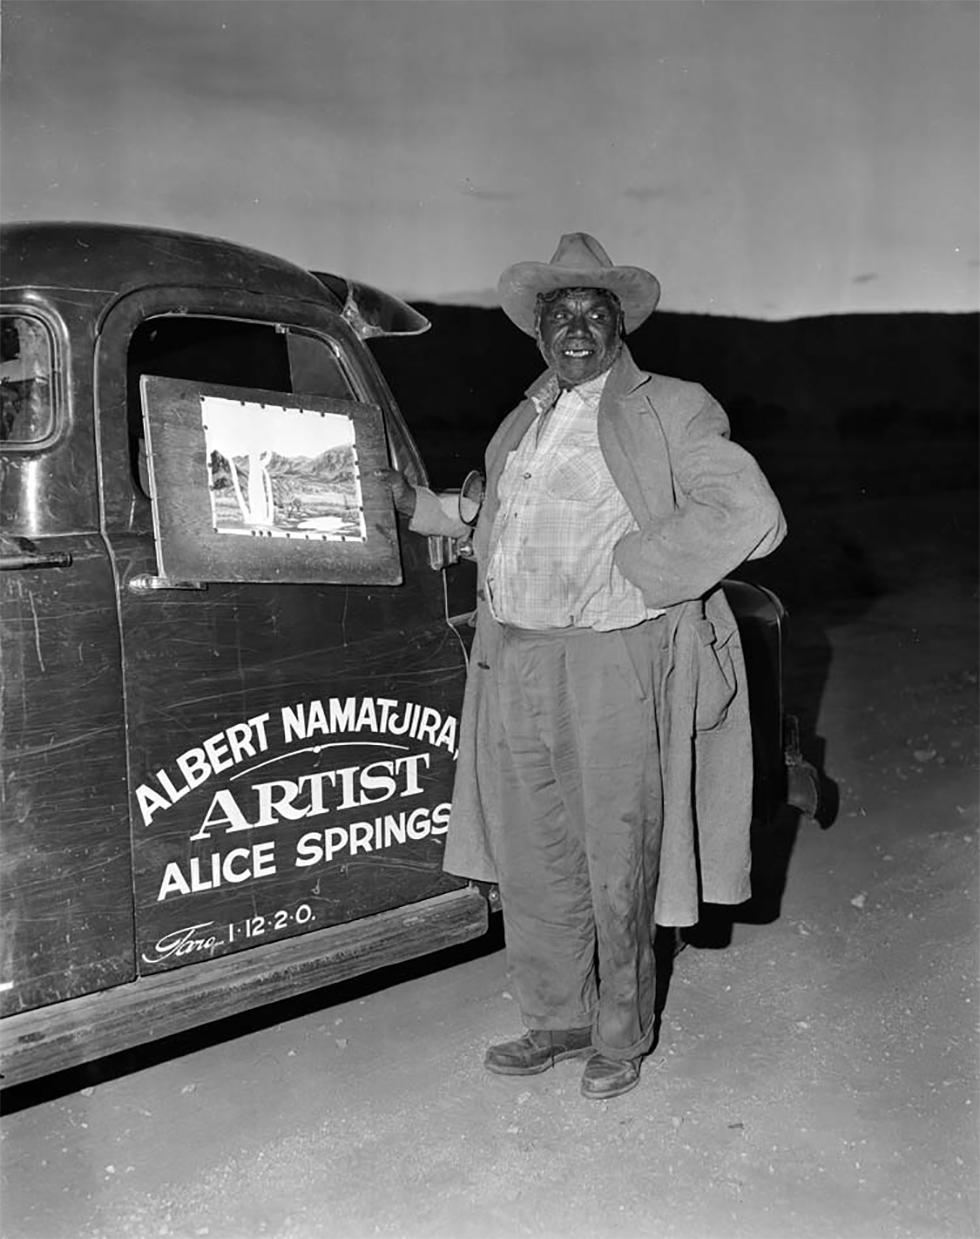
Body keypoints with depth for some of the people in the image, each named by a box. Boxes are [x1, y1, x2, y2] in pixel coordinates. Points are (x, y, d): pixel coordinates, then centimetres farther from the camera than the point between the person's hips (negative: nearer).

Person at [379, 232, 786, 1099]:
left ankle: (621, 1037, 25)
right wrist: (418, 505, 18)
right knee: (532, 863, 12)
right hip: (514, 662, 6)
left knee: (616, 868, 5)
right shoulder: (521, 423, 18)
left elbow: (753, 517, -10)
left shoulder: (670, 411, 0)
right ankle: (558, 1020, 31)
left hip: (617, 662, -5)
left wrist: (633, 568, -13)